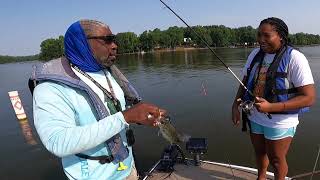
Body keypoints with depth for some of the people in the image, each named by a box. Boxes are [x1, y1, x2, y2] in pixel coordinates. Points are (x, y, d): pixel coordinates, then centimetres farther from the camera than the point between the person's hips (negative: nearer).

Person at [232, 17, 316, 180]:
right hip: (254, 117, 5)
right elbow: (245, 82, 8)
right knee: (259, 152, 24)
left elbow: (309, 98, -20)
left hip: (280, 122, -5)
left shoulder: (294, 58, -18)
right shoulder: (255, 54, -1)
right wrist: (235, 105, -5)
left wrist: (271, 107, -29)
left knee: (276, 159, 15)